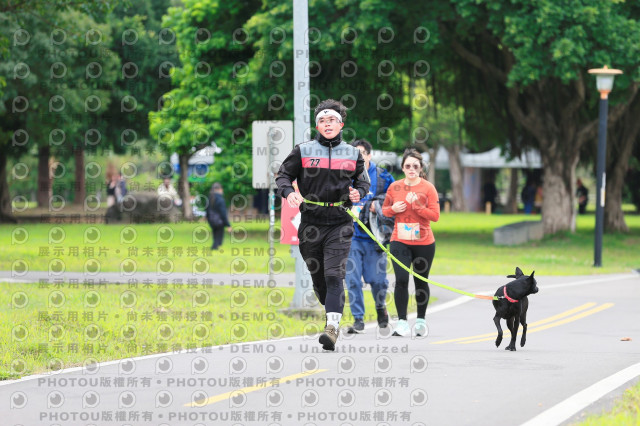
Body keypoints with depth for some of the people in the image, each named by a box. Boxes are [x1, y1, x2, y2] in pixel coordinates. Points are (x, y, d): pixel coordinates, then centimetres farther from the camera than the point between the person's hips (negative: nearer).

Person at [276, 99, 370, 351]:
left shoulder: (353, 154, 9)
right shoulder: (303, 151, 5)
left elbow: (363, 181, 19)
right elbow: (283, 176, 9)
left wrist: (358, 193, -3)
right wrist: (288, 192, -13)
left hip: (340, 223, -1)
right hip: (311, 222, 1)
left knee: (334, 275, -16)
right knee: (317, 277, 10)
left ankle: (332, 326, -24)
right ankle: (331, 311, 36)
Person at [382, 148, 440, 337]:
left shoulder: (428, 188, -2)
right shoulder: (394, 187, 5)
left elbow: (435, 215, -7)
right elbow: (384, 209, 16)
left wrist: (416, 206, -17)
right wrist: (394, 209, -5)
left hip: (424, 243, -1)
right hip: (400, 242, 1)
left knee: (421, 281, 9)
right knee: (401, 279, -12)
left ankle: (421, 320, 25)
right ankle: (401, 321, -8)